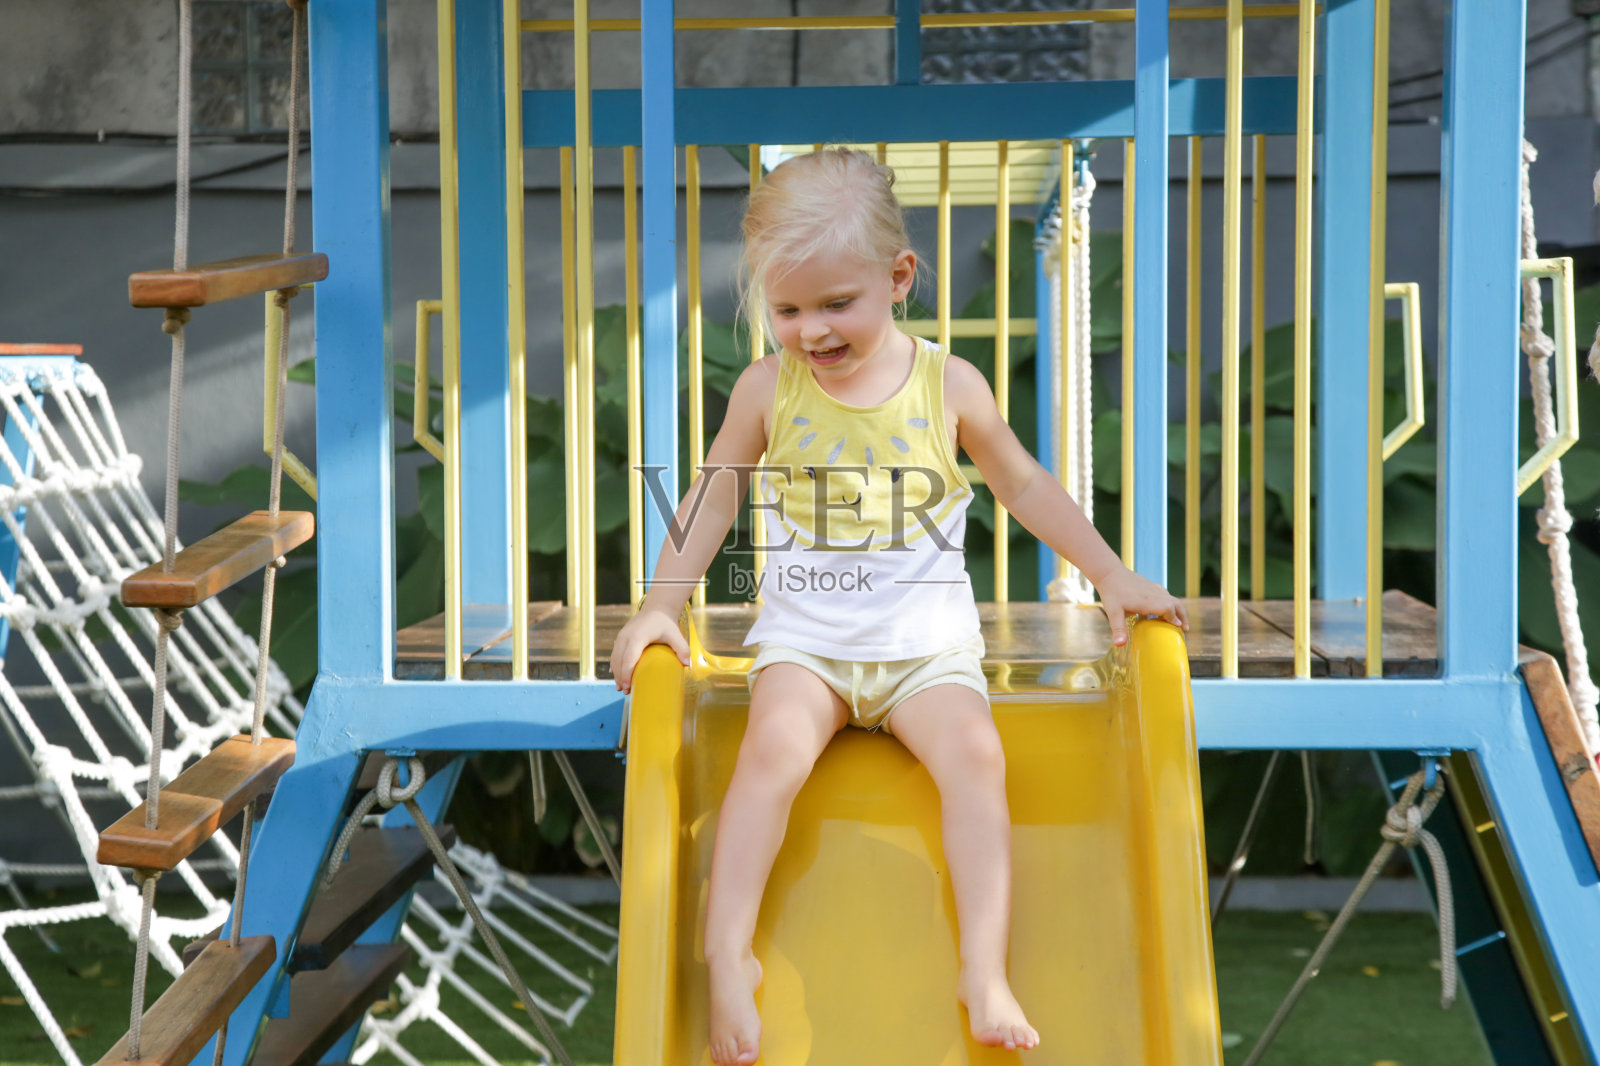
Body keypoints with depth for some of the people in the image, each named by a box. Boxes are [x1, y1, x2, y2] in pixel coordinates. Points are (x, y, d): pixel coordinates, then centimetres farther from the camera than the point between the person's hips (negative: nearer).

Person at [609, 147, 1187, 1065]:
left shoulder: (950, 385, -2)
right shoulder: (768, 389, -1)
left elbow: (1024, 484, 10)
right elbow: (715, 497, 9)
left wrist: (1115, 576, 6)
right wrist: (662, 604, 0)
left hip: (927, 638, 0)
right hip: (806, 637, 0)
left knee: (977, 754, -25)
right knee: (773, 747, -27)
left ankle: (985, 971, -26)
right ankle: (728, 957, -24)